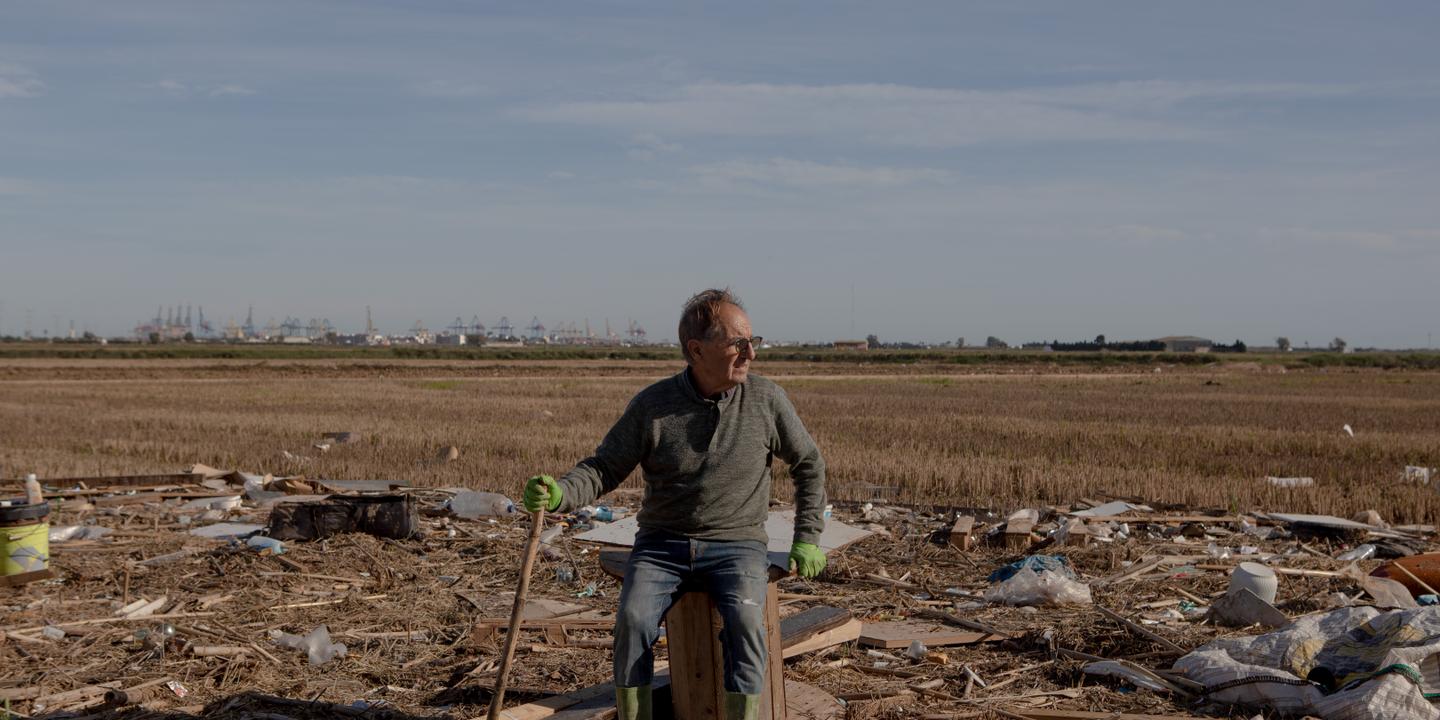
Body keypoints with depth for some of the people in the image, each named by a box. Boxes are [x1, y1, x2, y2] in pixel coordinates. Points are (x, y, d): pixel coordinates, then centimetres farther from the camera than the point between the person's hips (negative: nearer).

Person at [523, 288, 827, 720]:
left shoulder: (766, 400, -2)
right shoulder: (652, 405, -5)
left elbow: (809, 465, 12)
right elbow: (604, 469, -1)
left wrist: (807, 539, 6)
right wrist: (559, 495, -22)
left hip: (736, 545, 0)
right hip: (662, 544, 0)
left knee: (744, 620, -31)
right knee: (633, 619, -28)